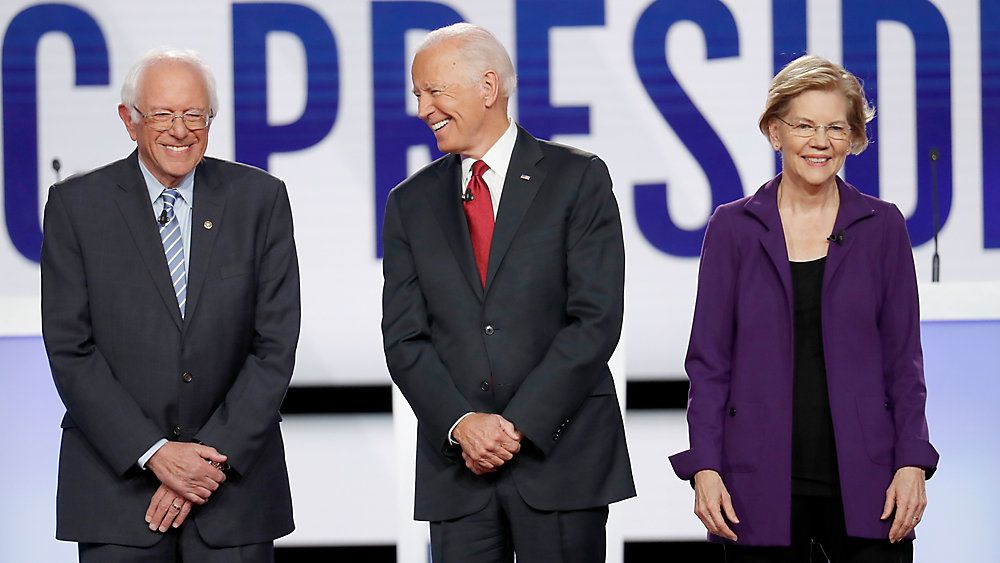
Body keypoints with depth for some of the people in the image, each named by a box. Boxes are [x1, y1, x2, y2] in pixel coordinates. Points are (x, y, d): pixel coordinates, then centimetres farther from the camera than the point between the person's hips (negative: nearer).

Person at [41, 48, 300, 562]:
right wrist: (153, 453, -12)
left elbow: (275, 344, -1)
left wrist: (214, 455, -9)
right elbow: (70, 350, -4)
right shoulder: (77, 204, -1)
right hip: (115, 483, -1)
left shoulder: (260, 199, 2)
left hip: (234, 477, 1)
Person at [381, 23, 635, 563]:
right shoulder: (410, 203, 11)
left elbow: (596, 319, -7)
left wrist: (518, 425, -12)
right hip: (456, 467, 3)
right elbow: (403, 337, 6)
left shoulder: (577, 180, 0)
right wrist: (461, 424, -10)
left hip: (560, 454, -3)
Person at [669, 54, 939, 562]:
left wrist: (912, 463, -3)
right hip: (762, 479, 0)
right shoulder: (732, 227, 5)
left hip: (862, 477, 0)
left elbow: (903, 358, 7)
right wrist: (704, 467, -5)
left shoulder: (882, 226, 7)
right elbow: (708, 359, 4)